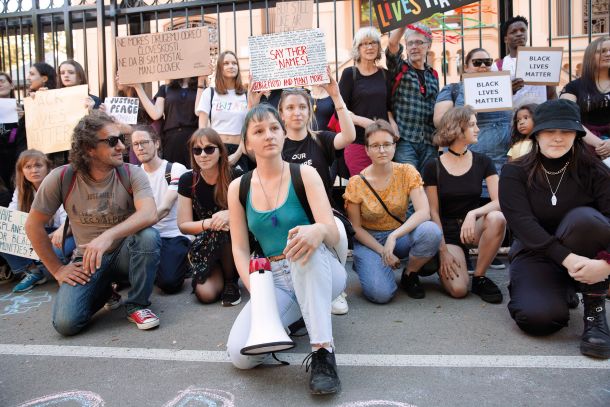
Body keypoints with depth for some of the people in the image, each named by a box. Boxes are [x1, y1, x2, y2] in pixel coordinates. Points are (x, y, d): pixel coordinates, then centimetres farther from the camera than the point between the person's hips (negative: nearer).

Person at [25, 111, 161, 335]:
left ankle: (137, 305, -11)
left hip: (126, 252, -1)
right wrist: (57, 269, -1)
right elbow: (33, 225, -1)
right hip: (86, 258, 1)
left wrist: (108, 236, -45)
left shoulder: (132, 174, -14)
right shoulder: (61, 178, -11)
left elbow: (149, 214, -31)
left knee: (148, 235, -34)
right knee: (66, 323, -20)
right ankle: (103, 289, 16)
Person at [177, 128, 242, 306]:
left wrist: (230, 215, -29)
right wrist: (210, 223, -25)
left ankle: (231, 281, -9)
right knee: (205, 294, -24)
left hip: (236, 242, 0)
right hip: (205, 245, 1)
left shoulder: (236, 177, -13)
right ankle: (221, 274, 13)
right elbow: (184, 225, -5)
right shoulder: (187, 180, -8)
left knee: (225, 228, -35)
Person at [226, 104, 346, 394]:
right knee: (241, 354, -23)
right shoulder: (238, 188, 2)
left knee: (306, 242, -38)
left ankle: (323, 351, -32)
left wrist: (319, 231, -41)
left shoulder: (305, 175, -6)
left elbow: (333, 235, -16)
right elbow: (240, 248, 2)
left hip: (320, 272, -2)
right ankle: (291, 313, 8)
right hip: (273, 279, 2)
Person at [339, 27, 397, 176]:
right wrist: (363, 121, -18)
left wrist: (394, 126, 0)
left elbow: (388, 108, 18)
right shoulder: (349, 73, 1)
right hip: (357, 142, -4)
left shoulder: (385, 74, 14)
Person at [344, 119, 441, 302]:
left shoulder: (407, 172, -9)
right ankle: (365, 263, 9)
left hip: (400, 234, 2)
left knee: (431, 231, -31)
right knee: (382, 293, -26)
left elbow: (424, 212, -20)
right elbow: (356, 228, -6)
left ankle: (409, 275, -2)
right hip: (368, 240, -2)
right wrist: (383, 252, -16)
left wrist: (394, 236, -32)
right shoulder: (356, 183, -13)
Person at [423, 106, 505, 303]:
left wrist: (473, 214, -31)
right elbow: (433, 212, -5)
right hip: (447, 230, -3)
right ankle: (443, 267, 13)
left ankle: (479, 277, -12)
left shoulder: (483, 162, 0)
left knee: (497, 218, -33)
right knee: (458, 289, -24)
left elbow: (499, 201, -12)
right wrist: (443, 250, -12)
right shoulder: (433, 167, -6)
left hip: (473, 226, 3)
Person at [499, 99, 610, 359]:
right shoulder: (514, 173, -7)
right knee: (538, 317, -29)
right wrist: (567, 258, -33)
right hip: (535, 255, 0)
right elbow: (522, 223, -20)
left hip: (588, 256, 1)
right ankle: (558, 290, 10)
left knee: (583, 217, -31)